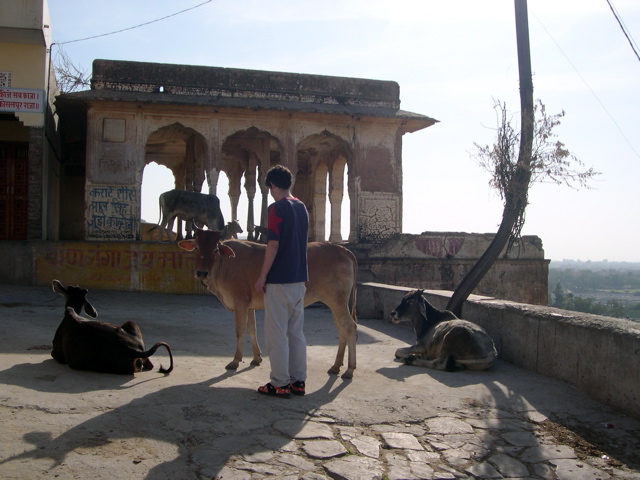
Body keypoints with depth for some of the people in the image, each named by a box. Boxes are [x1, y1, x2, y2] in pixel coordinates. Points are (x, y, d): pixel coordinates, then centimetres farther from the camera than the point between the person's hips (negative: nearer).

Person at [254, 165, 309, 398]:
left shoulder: (277, 208, -11)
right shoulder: (302, 208, 13)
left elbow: (273, 245, -17)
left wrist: (262, 276, -12)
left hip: (279, 280, -8)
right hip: (299, 278, 8)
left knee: (277, 334, -1)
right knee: (296, 332, 12)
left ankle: (280, 384, 3)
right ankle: (298, 381, 16)